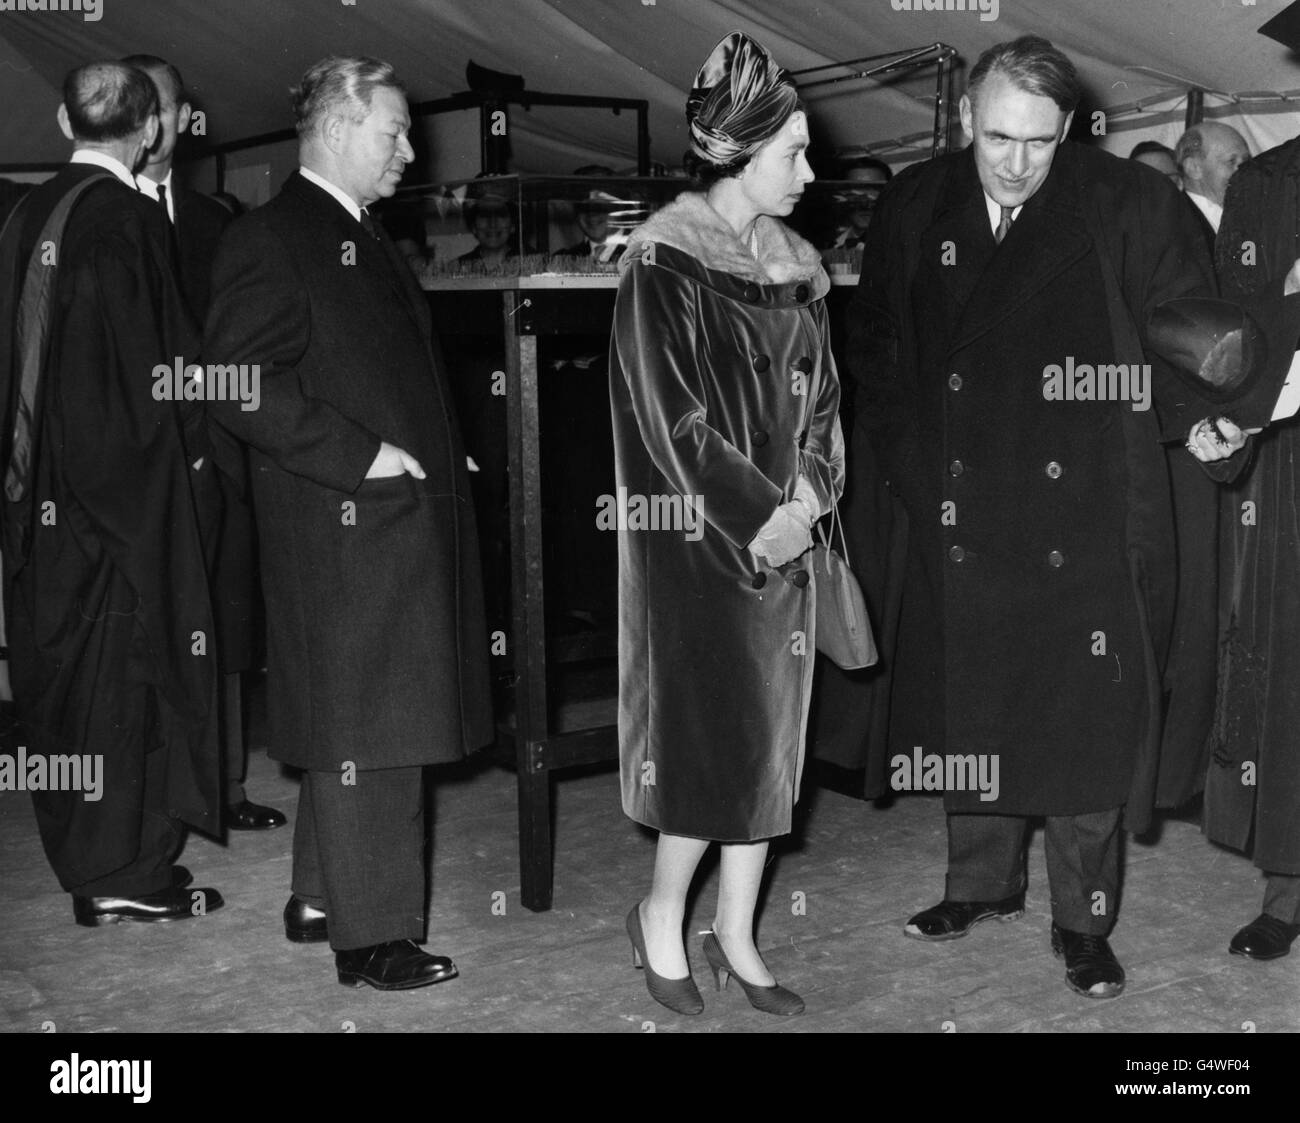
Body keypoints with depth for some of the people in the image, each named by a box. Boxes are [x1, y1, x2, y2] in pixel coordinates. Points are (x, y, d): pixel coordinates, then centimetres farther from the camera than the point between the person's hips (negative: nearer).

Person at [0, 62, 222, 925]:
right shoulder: (130, 216, -14)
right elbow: (156, 354, -15)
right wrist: (186, 443, -2)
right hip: (127, 472, -7)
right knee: (130, 659, 2)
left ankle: (83, 853, 26)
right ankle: (129, 872, 8)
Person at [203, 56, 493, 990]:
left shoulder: (362, 240, 18)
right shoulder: (272, 238, -11)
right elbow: (240, 386, -19)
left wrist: (438, 456, 12)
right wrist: (359, 457, -20)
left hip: (404, 524, 9)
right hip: (346, 531, -9)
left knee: (360, 728, 16)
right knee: (365, 735, -2)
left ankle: (322, 899, 29)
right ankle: (371, 933, 9)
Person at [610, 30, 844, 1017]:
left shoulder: (795, 267, 10)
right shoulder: (666, 262, -11)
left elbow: (820, 399, 12)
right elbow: (669, 418, -15)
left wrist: (805, 502, -4)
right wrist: (757, 518, -14)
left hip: (783, 538, 7)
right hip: (699, 543, -6)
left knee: (771, 737, 9)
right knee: (714, 736, -2)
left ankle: (735, 935, 22)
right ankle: (661, 918, 20)